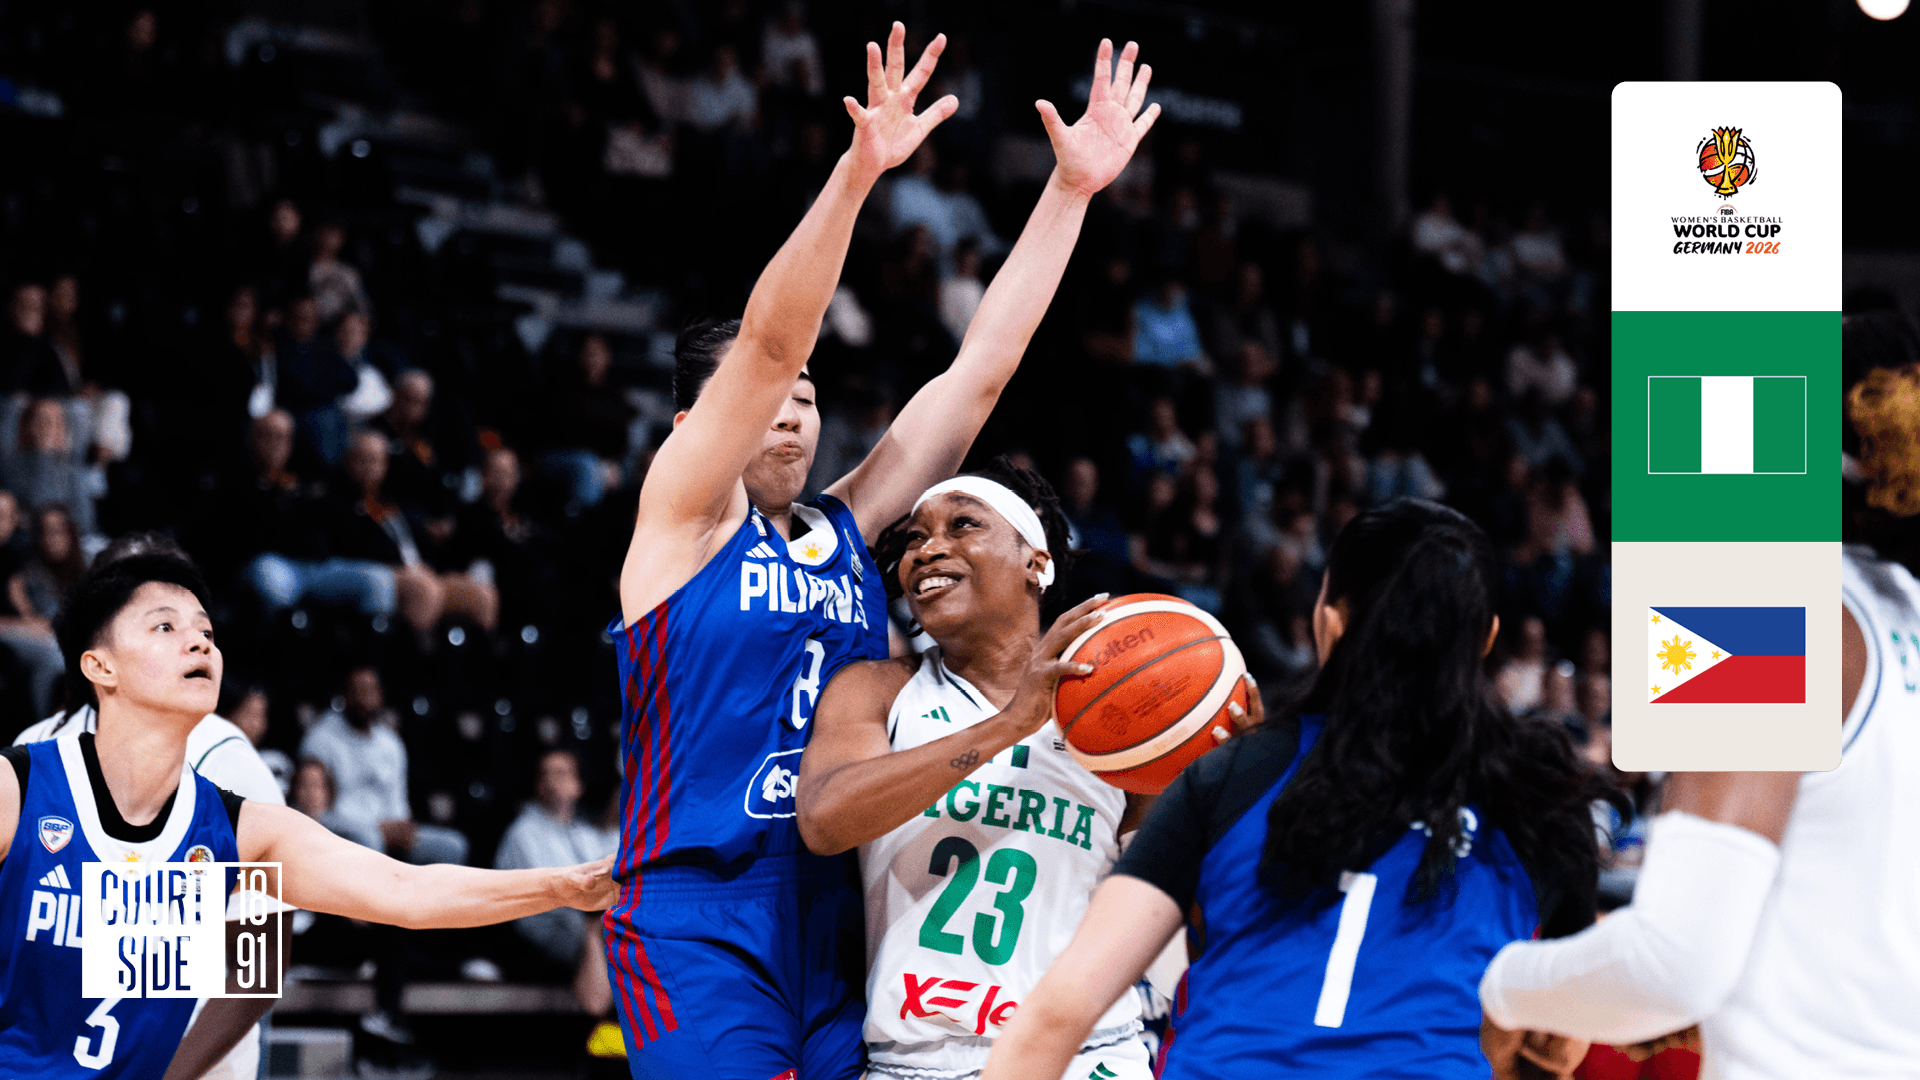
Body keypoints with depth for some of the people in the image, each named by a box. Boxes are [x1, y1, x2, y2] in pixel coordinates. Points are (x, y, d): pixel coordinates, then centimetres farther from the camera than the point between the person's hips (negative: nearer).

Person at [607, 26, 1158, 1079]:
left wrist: (1071, 189, 10)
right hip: (697, 923, -6)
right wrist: (857, 171, -24)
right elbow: (769, 339, -12)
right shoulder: (682, 513, 1)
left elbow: (980, 369, 14)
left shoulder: (844, 529, 15)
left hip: (836, 934, 6)